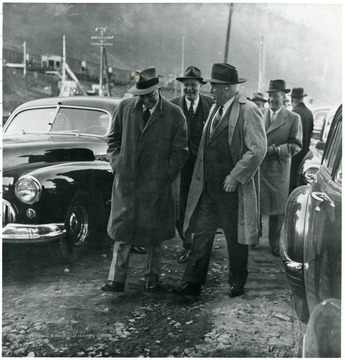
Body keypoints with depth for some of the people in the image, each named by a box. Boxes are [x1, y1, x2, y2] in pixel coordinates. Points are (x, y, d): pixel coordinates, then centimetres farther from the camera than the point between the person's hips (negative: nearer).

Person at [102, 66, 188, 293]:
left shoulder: (174, 114, -3)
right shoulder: (125, 108, 4)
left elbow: (180, 151, 1)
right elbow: (114, 139, 13)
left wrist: (165, 177, -4)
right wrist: (117, 164, 3)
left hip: (156, 185, -2)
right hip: (125, 181, 2)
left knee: (154, 234, 9)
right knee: (122, 232, 3)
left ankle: (152, 278, 24)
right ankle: (117, 280, 8)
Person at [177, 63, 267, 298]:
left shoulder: (248, 110, -12)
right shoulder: (215, 108, 13)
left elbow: (258, 149, -18)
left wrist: (235, 177, -17)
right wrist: (201, 177, 11)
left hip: (232, 188, -7)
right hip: (208, 186, 7)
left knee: (235, 237, 8)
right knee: (202, 233, 7)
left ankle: (237, 284, 25)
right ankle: (193, 283, 14)